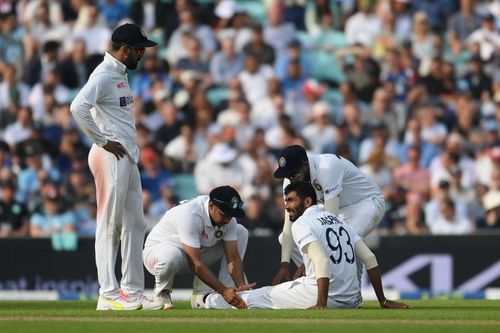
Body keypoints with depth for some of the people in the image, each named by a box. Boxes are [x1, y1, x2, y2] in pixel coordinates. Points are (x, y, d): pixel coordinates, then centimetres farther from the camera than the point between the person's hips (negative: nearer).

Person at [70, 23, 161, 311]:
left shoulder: (120, 74, 18)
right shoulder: (104, 75, -12)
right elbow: (79, 107, -26)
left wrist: (131, 148, 12)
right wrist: (103, 141, -20)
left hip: (128, 158, 10)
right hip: (111, 157, -10)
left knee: (135, 225, 10)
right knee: (110, 225, -7)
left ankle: (133, 292, 14)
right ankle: (109, 294, -6)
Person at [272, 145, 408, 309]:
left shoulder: (328, 167, -36)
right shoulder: (291, 178, -14)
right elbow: (290, 220, -15)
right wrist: (284, 264, -25)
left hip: (367, 202, -8)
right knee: (286, 238, -4)